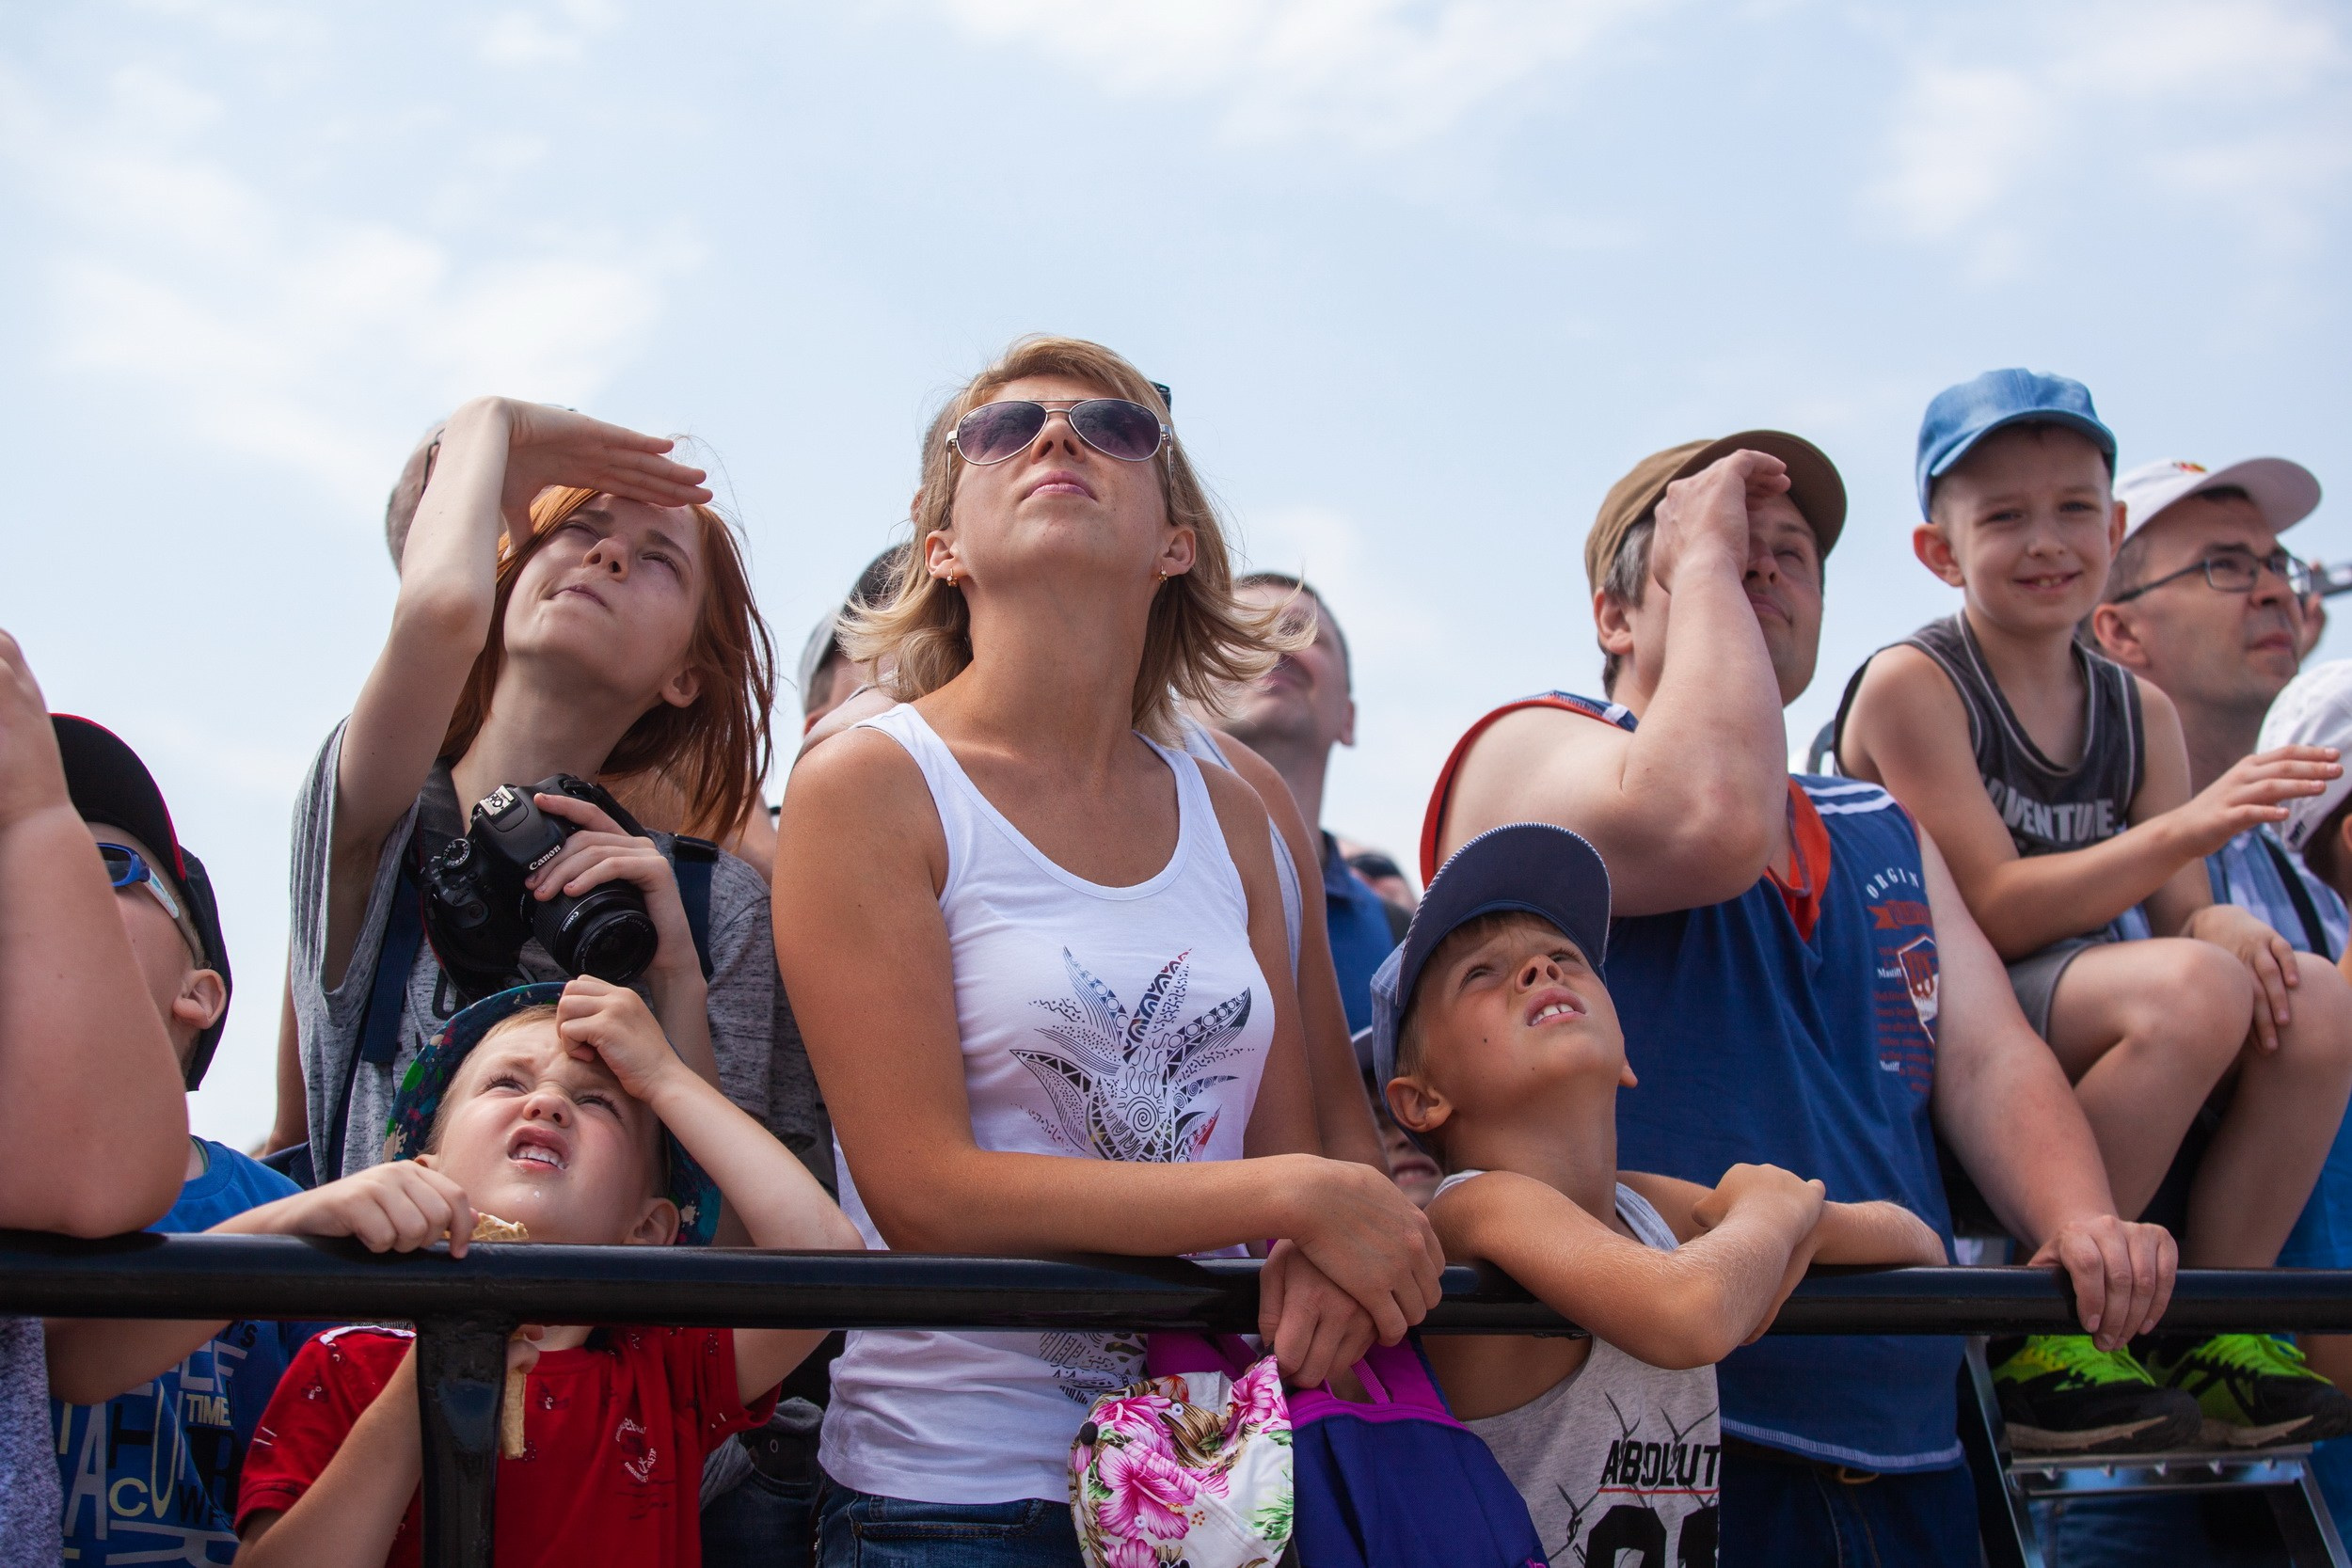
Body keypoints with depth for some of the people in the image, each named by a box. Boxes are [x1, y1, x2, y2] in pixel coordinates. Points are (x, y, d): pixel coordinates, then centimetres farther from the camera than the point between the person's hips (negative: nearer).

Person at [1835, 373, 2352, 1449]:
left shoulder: (2142, 712, 12)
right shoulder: (1910, 683, -8)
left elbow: (2177, 912, 7)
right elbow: (1991, 912, -16)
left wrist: (2223, 925, -18)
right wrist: (2185, 829, -26)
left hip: (2087, 1038, 6)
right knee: (2194, 987, -31)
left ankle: (2210, 1329, -6)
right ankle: (2043, 1329, -21)